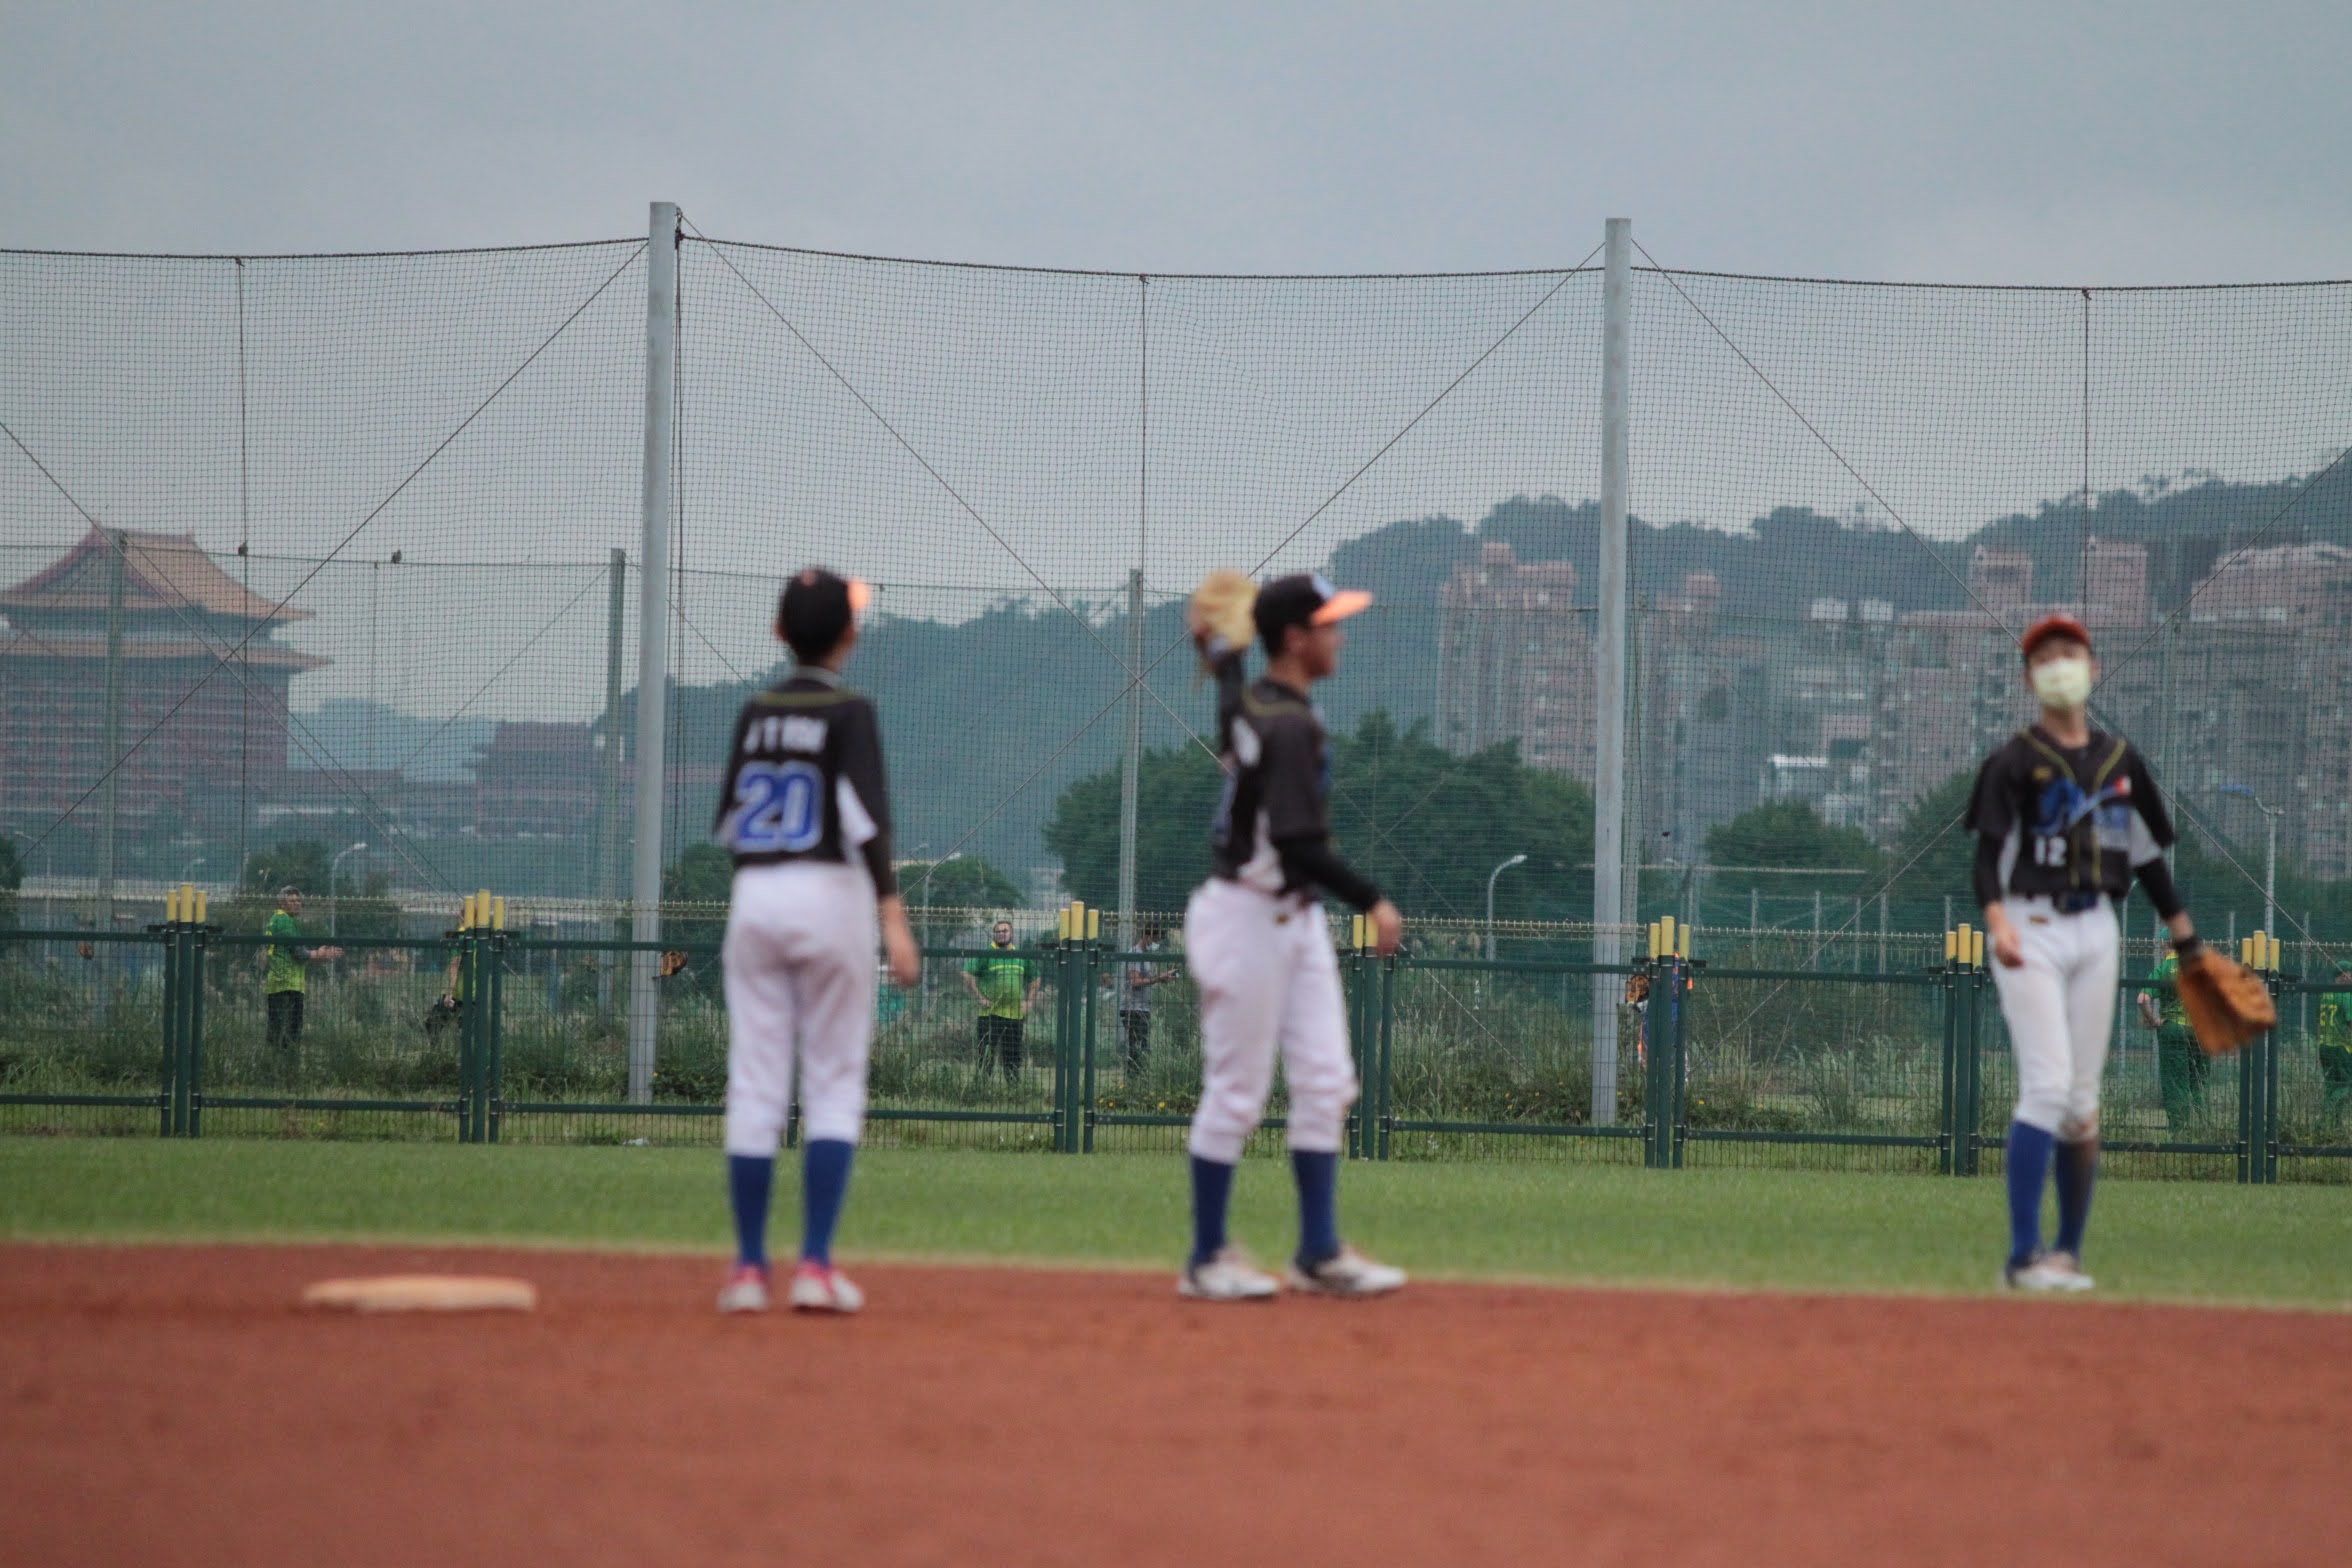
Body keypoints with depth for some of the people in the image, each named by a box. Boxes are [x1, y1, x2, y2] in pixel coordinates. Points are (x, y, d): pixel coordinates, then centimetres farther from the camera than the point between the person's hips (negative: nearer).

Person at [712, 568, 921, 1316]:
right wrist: (893, 917, -20)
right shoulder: (848, 712, -6)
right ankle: (816, 1266, -6)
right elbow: (865, 816, -17)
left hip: (753, 893, 4)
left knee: (754, 1086, 5)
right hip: (829, 892, -4)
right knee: (833, 1087, 1)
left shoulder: (757, 713, 8)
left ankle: (748, 1267, 3)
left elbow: (727, 824, 13)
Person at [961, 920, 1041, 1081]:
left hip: (1015, 1014, 4)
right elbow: (968, 975, -6)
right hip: (990, 1014, -4)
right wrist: (980, 998, -11)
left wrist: (1029, 1001, 12)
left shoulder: (1021, 957, 11)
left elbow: (1035, 978, 24)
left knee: (1012, 1055, 7)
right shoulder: (986, 955, -2)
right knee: (986, 1054, -4)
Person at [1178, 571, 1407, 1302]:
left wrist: (1217, 646, 46)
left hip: (1296, 920, 10)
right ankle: (1207, 1260, 6)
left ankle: (1319, 1253, 9)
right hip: (1250, 916, -10)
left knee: (1325, 1083, 7)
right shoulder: (1290, 726, -20)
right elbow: (1296, 844, -26)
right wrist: (1373, 902, -21)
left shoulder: (1245, 703, 8)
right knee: (1237, 1093, -2)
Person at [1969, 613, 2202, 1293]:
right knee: (2048, 1083, -15)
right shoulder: (2014, 763, -4)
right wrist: (1997, 919, -30)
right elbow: (1988, 850, -13)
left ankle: (2068, 1254, 13)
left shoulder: (2121, 762, 13)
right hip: (2031, 929, -5)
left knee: (2082, 1100, 6)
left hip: (2096, 930, 5)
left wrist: (2188, 942, 17)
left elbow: (2148, 855, 19)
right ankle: (2024, 1256, -16)